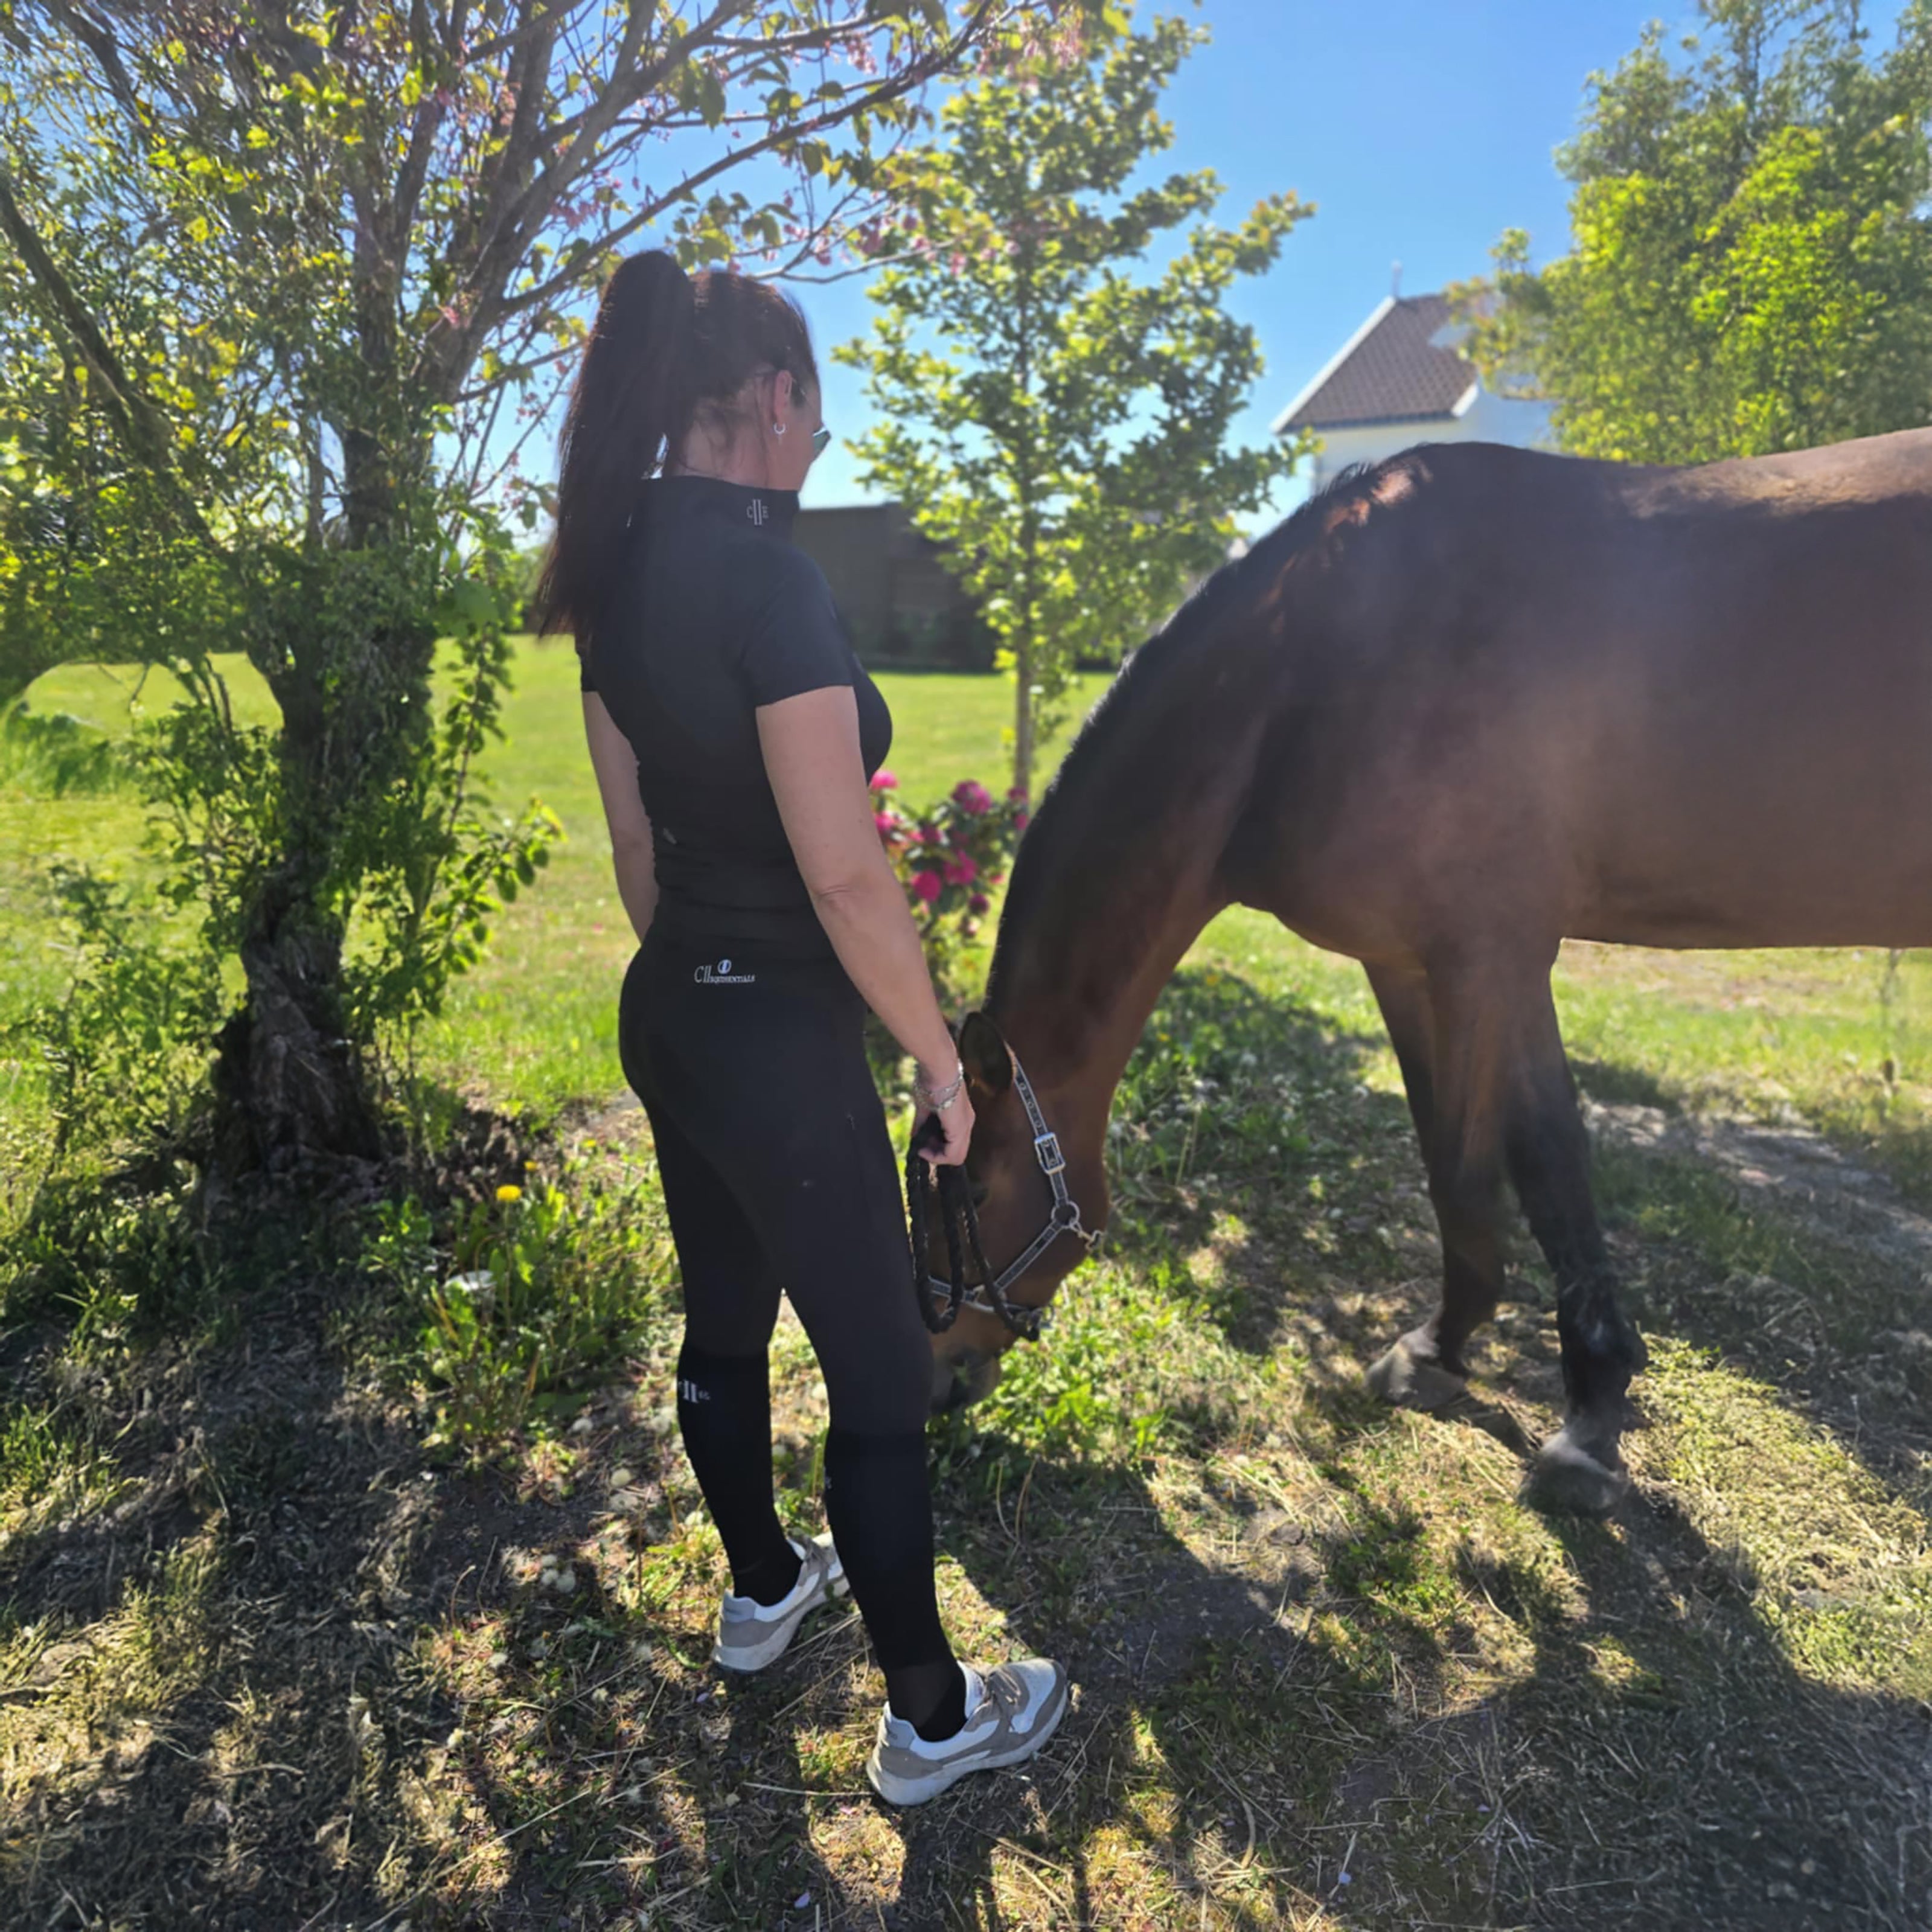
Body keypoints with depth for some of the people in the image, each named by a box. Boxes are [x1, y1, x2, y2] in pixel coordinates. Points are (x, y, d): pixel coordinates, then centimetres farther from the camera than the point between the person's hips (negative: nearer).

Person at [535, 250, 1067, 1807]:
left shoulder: (620, 570, 4)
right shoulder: (765, 572, -22)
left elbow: (636, 836, 11)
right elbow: (846, 878, -25)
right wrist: (941, 1058, -12)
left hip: (668, 1015, 9)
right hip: (779, 1043, -9)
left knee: (725, 1319, 24)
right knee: (882, 1377, 8)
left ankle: (764, 1591, 49)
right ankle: (930, 1720, 28)